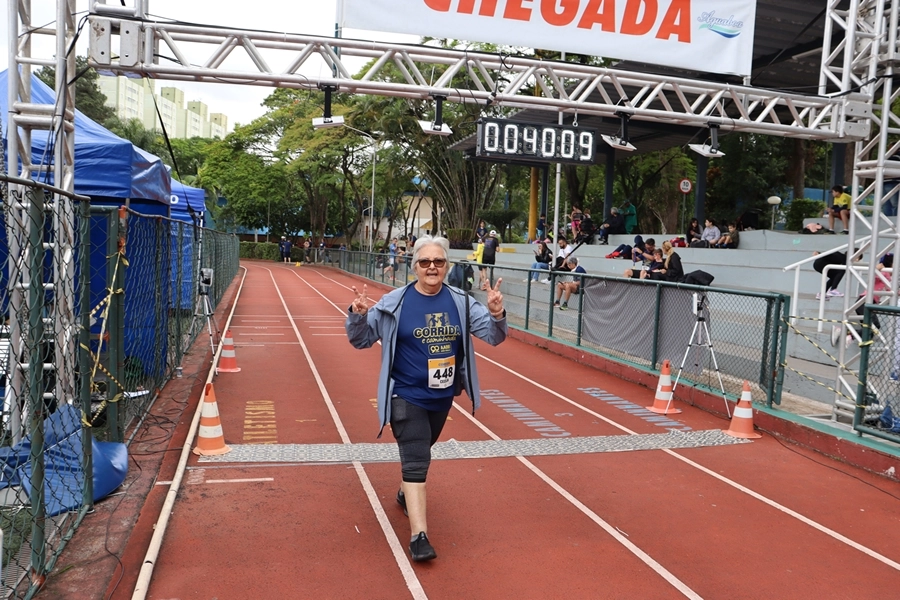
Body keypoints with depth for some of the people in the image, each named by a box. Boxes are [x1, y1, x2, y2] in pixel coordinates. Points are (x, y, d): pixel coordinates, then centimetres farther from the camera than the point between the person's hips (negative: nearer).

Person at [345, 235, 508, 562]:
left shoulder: (460, 301, -5)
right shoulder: (394, 303, -12)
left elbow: (494, 336, -2)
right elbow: (361, 340, -6)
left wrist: (496, 314, -24)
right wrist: (358, 315, -26)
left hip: (442, 397, 5)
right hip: (407, 397, -4)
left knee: (418, 452, 25)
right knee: (416, 461, -11)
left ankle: (406, 493, 53)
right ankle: (419, 536, -6)